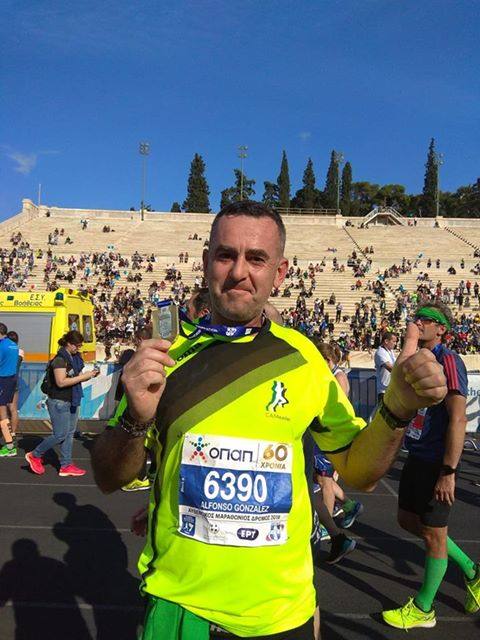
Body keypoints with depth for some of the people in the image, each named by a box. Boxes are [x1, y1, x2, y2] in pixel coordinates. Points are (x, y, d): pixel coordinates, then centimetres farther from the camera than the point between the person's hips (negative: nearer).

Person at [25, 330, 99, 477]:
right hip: (59, 402, -9)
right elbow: (61, 382, -25)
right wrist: (84, 376, -24)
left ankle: (66, 466, 16)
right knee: (60, 435, -3)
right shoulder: (60, 359, -17)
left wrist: (90, 374, -1)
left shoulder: (74, 358, 9)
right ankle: (35, 455, 17)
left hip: (71, 401, 9)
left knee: (69, 433, 9)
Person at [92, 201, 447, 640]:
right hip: (177, 602, 0)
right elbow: (108, 479, -5)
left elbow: (358, 471, 1)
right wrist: (137, 420, -26)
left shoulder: (302, 356, -7)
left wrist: (399, 408, -16)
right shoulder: (165, 353, -9)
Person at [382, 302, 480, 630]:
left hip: (437, 464, -9)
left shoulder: (448, 360, -17)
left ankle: (423, 610, 26)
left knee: (433, 534, 7)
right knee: (408, 520, 19)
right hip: (416, 457, 9)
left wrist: (448, 472, -24)